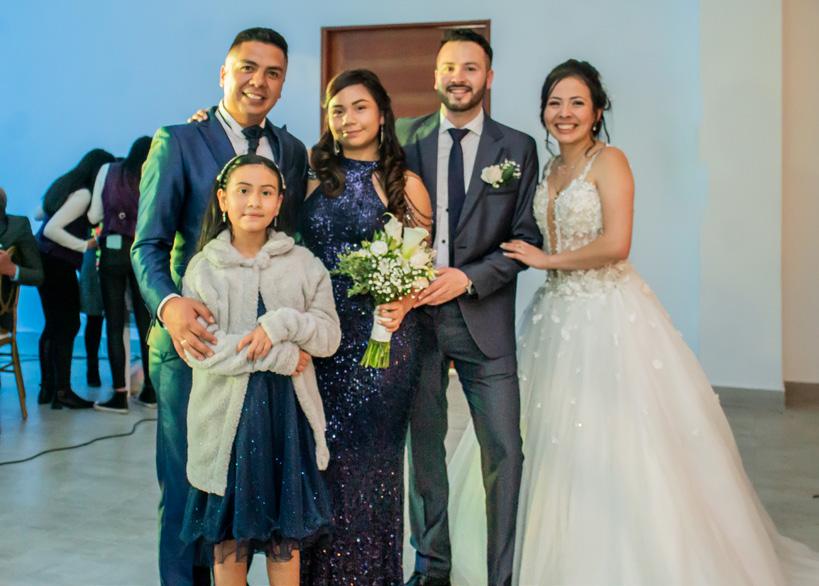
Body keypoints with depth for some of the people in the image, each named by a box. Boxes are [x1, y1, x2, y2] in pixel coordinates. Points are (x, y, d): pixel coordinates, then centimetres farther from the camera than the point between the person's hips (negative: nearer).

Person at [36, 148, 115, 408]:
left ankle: (47, 388, 17)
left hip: (46, 261, 9)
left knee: (54, 326, 13)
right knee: (68, 326, -5)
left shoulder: (65, 185, 10)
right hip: (58, 263, -9)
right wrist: (84, 245, -17)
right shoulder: (83, 194, -16)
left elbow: (39, 214, 23)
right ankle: (62, 392, -3)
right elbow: (52, 229, -21)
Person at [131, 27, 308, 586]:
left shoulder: (293, 151, 9)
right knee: (186, 483, 6)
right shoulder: (177, 142, -3)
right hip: (194, 339, -4)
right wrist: (168, 303, -26)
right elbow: (149, 244, -6)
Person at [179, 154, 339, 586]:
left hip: (288, 410, 1)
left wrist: (283, 323, -19)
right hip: (228, 411, -1)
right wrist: (280, 356, -16)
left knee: (286, 528, 10)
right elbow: (200, 349, -13)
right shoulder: (204, 268, -2)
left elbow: (329, 337, -2)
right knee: (228, 531, 9)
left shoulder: (303, 263, 3)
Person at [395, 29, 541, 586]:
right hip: (416, 313, 1)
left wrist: (469, 278, -12)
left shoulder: (518, 148, 4)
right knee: (423, 443, 12)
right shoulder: (406, 138, 7)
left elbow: (527, 238, 1)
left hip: (484, 316, -1)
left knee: (504, 450, -2)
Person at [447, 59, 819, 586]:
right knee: (554, 439, 10)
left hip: (608, 314, -7)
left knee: (613, 442, -4)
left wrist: (548, 260, -11)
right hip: (560, 313, 8)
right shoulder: (550, 170, 14)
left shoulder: (610, 161, -9)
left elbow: (615, 245, -20)